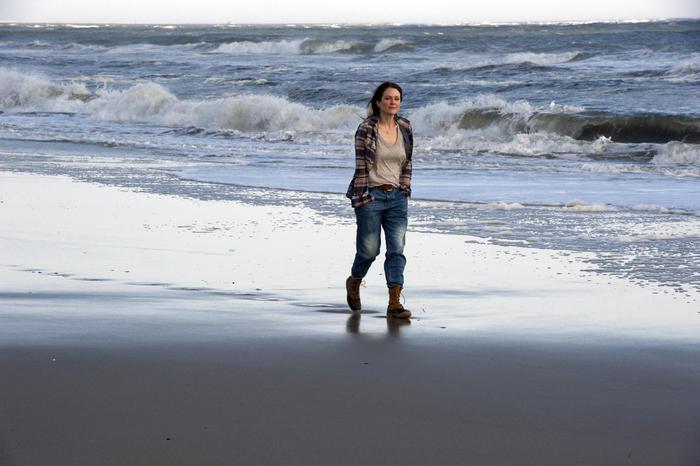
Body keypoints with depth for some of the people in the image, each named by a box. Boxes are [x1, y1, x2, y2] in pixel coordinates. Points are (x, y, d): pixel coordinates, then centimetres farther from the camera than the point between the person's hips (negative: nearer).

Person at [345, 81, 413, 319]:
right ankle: (354, 282, 36)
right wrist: (362, 198, -11)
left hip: (397, 196, 4)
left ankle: (394, 303, -9)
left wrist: (404, 188, 7)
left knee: (397, 249, -6)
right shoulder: (366, 129, -9)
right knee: (369, 249, 5)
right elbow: (360, 166, -9)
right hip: (371, 195, -4)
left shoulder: (405, 128, 6)